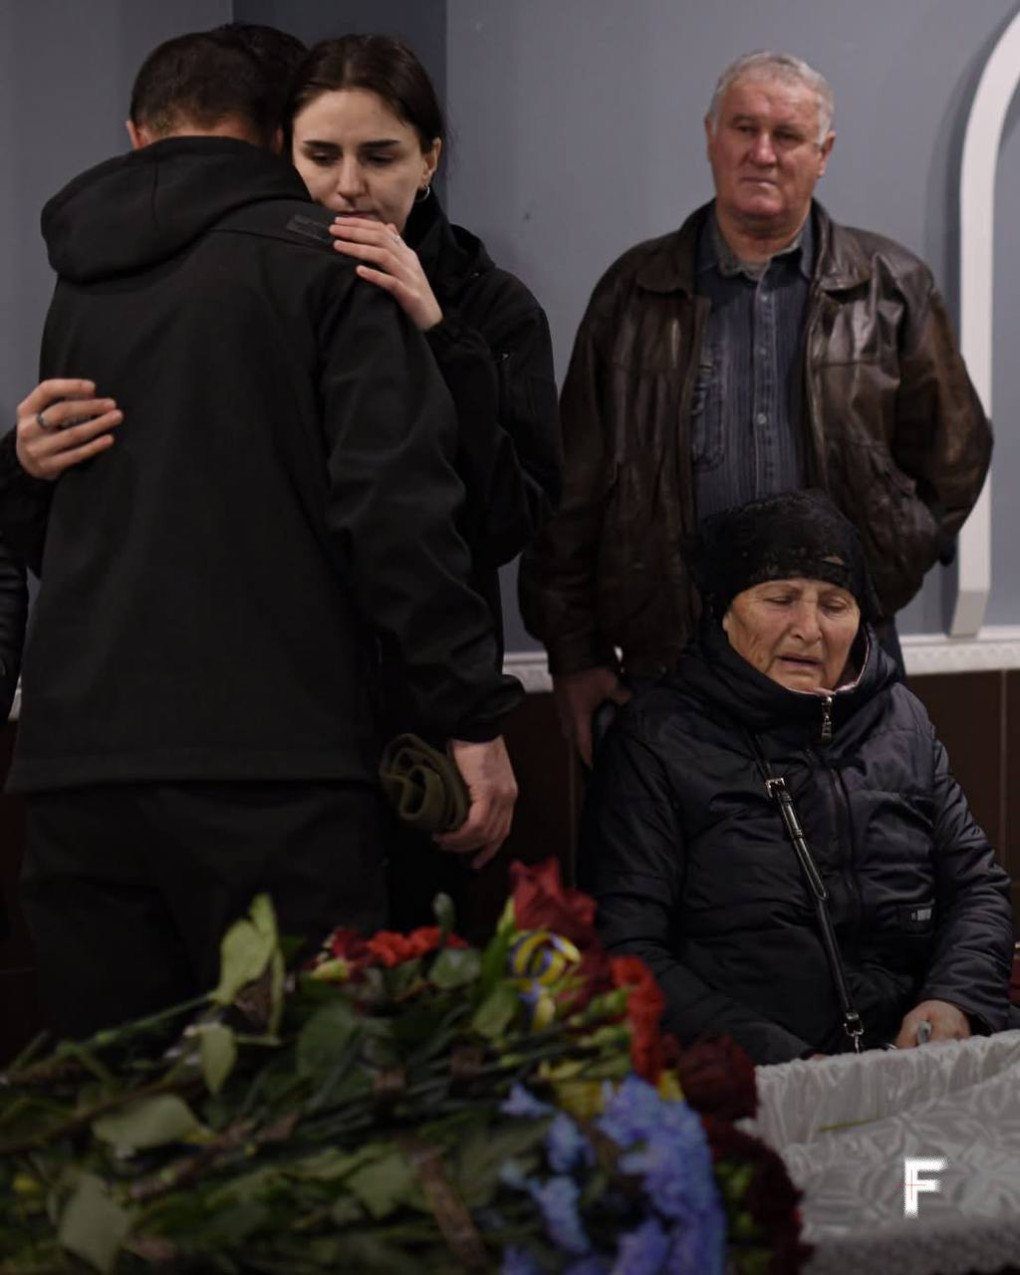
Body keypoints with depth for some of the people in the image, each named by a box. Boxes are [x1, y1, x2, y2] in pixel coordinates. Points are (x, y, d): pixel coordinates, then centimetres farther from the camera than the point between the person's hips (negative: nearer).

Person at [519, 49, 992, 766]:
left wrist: (879, 575, 2)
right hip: (666, 657, 0)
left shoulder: (892, 290, 7)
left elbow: (953, 453, 13)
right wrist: (573, 654, 3)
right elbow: (576, 489, 7)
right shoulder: (636, 291, 7)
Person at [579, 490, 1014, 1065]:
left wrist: (955, 1000, -2)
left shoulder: (901, 720, 18)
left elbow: (978, 884, 20)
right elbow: (627, 948, -5)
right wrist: (776, 1058, -16)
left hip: (910, 1061, 5)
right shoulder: (656, 740, 3)